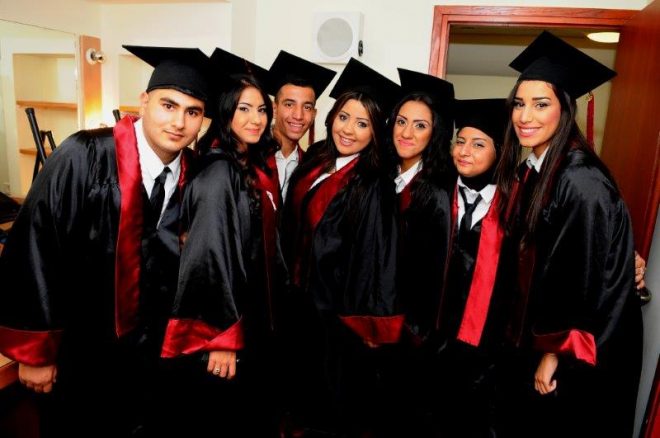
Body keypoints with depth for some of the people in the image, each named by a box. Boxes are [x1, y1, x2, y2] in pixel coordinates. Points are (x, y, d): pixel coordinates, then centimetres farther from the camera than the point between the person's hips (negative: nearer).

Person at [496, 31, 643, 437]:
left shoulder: (581, 182, -25)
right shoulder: (532, 172, 1)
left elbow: (591, 281, -22)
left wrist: (556, 350, -13)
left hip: (583, 356, -7)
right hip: (545, 338, 8)